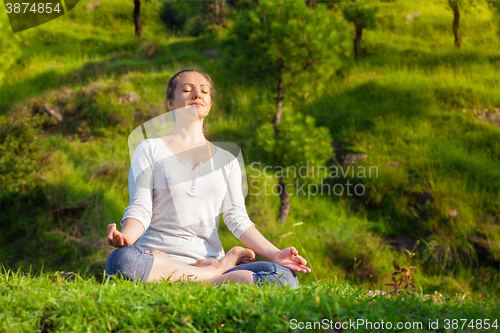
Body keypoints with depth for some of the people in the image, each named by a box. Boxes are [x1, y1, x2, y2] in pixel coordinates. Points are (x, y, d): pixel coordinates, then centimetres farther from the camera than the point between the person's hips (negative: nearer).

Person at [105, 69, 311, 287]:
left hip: (210, 259, 1)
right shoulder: (150, 150, 11)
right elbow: (140, 209, 0)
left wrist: (274, 254, -6)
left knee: (284, 276, -26)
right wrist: (124, 237, -24)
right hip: (159, 257, -1)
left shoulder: (226, 159, 20)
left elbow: (237, 217, 11)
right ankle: (216, 272, -19)